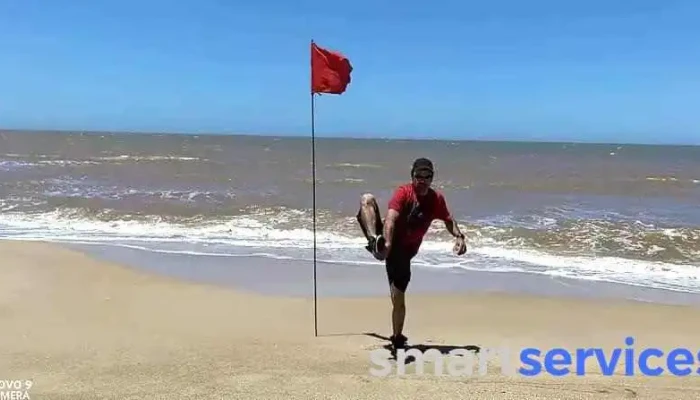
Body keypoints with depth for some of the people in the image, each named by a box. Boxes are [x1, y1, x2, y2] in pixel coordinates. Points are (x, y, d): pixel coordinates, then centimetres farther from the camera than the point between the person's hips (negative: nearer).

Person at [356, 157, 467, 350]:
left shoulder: (437, 199, 0)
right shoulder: (403, 192, -14)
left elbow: (449, 220, 18)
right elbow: (391, 219, -30)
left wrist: (459, 236, -2)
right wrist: (387, 243, -47)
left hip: (403, 251, 3)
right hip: (386, 242, -3)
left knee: (398, 298, 5)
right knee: (367, 199, -26)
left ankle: (397, 338, 27)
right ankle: (374, 240, -49)